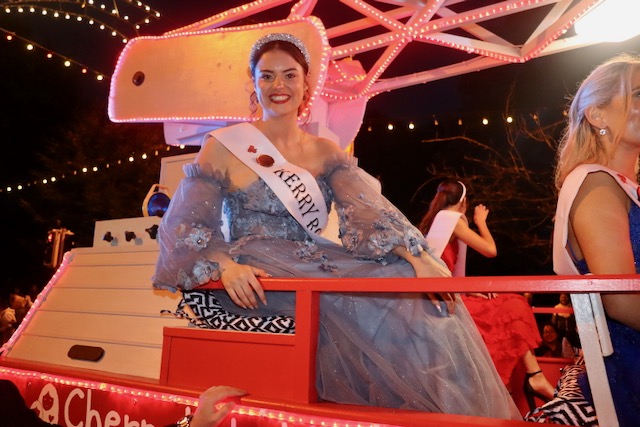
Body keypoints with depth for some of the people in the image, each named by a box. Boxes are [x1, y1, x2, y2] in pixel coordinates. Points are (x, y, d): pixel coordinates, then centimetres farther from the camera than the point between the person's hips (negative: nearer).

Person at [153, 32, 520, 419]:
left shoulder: (325, 152, 11)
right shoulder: (223, 145, 3)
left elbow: (369, 210, -5)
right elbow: (187, 224, -2)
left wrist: (418, 256, -22)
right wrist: (225, 266, -23)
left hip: (314, 268, 4)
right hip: (253, 277, -3)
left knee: (419, 298, -15)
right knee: (356, 300, -29)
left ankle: (441, 411, 3)